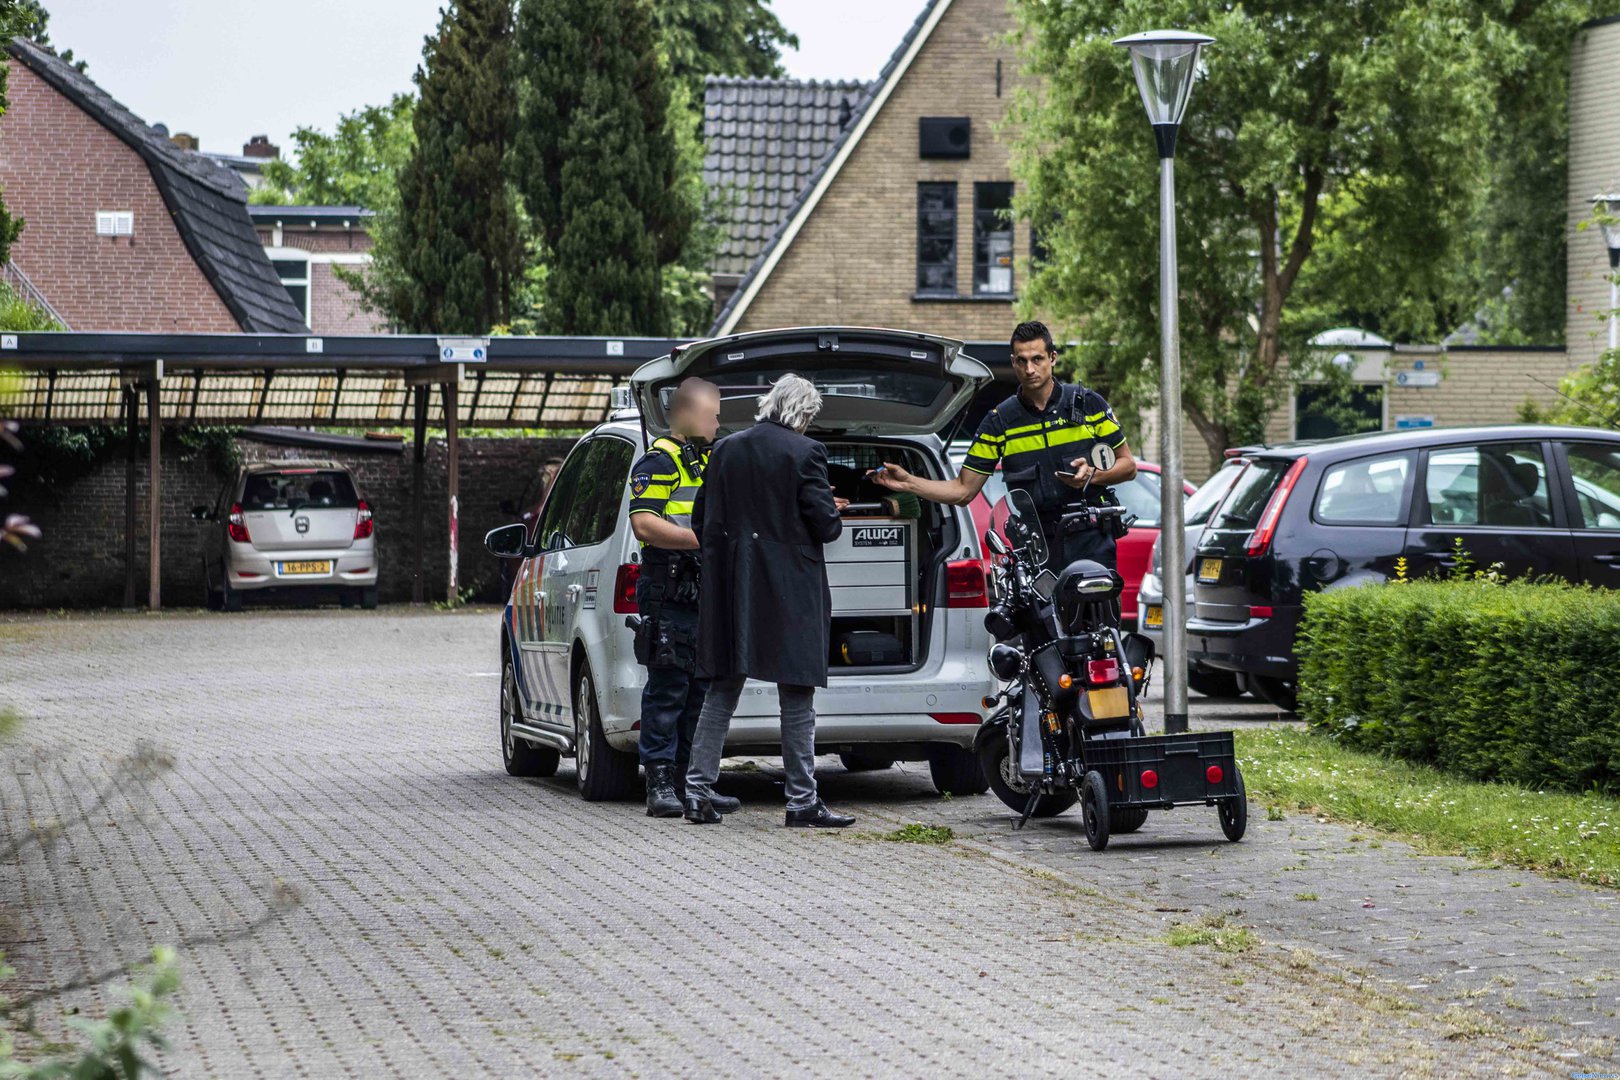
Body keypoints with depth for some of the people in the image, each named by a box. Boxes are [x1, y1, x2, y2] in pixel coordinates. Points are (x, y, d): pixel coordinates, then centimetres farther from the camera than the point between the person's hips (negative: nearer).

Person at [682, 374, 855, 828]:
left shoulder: (725, 450, 6)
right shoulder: (805, 452, -10)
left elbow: (701, 521, 10)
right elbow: (824, 525, -10)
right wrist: (832, 513, 12)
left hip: (730, 586, 5)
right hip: (790, 589, -5)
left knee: (721, 692, 11)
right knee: (797, 697, 1)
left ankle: (698, 791, 7)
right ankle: (802, 801, 3)